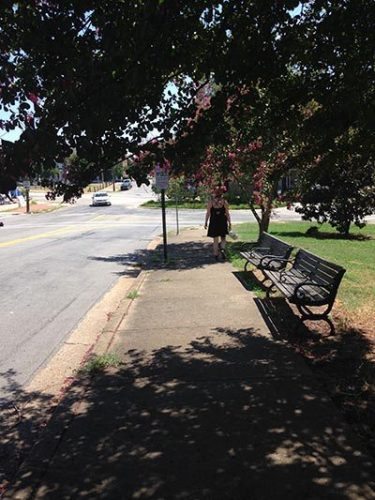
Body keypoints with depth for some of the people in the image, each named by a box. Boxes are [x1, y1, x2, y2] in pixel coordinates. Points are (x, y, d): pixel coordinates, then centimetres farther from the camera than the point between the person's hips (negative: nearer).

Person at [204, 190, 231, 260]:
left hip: (213, 222, 0)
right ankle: (222, 248, -12)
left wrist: (206, 222, 5)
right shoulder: (224, 202, 0)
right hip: (222, 222, 0)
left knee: (215, 239, 8)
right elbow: (227, 213, 0)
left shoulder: (210, 202, -1)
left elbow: (208, 213, -2)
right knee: (223, 238, 15)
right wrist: (229, 223, 6)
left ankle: (216, 255, 12)